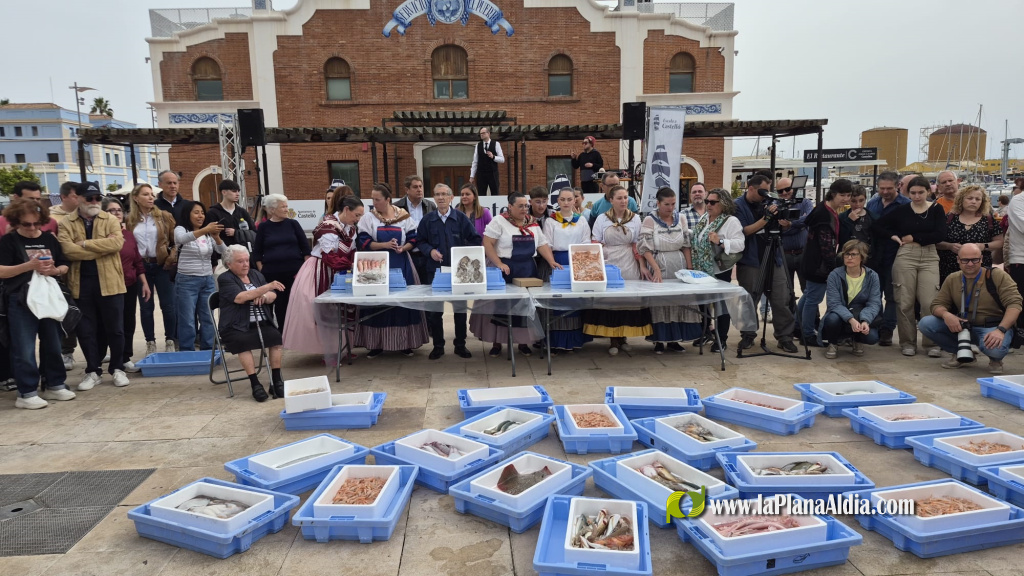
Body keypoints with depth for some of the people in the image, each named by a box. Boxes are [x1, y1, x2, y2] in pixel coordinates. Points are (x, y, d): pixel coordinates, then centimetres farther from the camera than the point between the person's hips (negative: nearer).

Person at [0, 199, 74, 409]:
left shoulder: (49, 239, 10)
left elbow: (65, 266, 12)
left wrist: (55, 270, -10)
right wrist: (29, 265, -21)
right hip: (21, 301, -4)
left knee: (53, 344, 11)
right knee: (24, 349, -2)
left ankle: (55, 385, 23)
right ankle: (27, 393, 6)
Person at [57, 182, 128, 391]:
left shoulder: (111, 220, 4)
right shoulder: (66, 223, 4)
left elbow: (116, 242, -15)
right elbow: (68, 250, -12)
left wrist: (85, 244, -14)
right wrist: (102, 248, -13)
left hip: (109, 282, -1)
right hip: (81, 284, 1)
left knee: (115, 328, 6)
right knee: (86, 330, 7)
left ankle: (117, 368, 20)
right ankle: (92, 371, 19)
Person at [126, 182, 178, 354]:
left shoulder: (164, 216, 2)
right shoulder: (130, 220, 7)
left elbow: (176, 240, 1)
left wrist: (172, 258, -10)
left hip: (162, 265, -1)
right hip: (141, 266, 2)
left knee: (168, 305, -1)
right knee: (146, 306, 6)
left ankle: (170, 341, 11)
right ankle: (150, 342, 15)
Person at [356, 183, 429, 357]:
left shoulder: (404, 216, 3)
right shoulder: (368, 217, 2)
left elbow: (413, 239, 4)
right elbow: (364, 242, -5)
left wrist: (403, 248, -16)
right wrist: (385, 245, -18)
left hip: (401, 266, 1)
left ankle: (405, 342, 14)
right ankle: (377, 343, 10)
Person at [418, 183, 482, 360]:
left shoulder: (461, 218, 0)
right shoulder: (427, 220, 2)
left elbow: (475, 239, 2)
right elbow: (420, 241, 8)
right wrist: (430, 251, -11)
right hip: (435, 269, 1)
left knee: (460, 309, 7)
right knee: (434, 310, 5)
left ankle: (460, 345, 19)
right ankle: (438, 346, 18)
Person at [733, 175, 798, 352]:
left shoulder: (766, 203, 9)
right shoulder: (738, 205, -4)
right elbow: (744, 231, -15)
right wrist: (766, 218, -23)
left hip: (773, 259, 4)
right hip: (750, 261, -4)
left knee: (781, 300, 1)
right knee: (749, 301, 6)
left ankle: (785, 337, 9)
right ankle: (748, 335, 19)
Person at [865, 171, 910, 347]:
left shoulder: (906, 204, -6)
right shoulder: (872, 203, 9)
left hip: (894, 258, -4)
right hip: (875, 257, 5)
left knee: (892, 296, 3)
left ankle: (886, 330, 8)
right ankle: (874, 328, 19)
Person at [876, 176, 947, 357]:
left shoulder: (936, 209, 3)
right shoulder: (902, 210, 5)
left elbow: (940, 235, -7)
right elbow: (879, 226, 10)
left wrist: (914, 238, -5)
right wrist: (894, 236, -3)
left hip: (929, 258, 0)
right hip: (905, 256, 1)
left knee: (930, 301, -6)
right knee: (905, 302, 2)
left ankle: (933, 343, 5)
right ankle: (907, 342, 13)